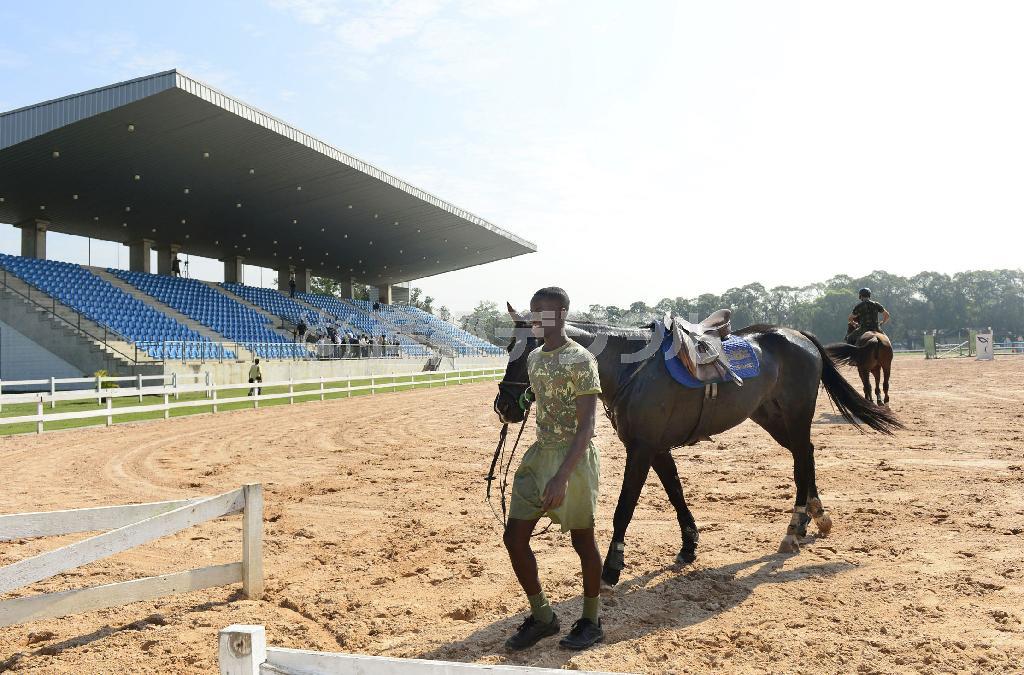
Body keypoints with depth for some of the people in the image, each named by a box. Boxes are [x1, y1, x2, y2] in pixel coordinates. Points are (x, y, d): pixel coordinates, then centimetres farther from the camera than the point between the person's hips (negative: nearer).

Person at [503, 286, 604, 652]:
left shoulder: (581, 360, -15)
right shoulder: (533, 358, 8)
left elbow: (587, 425, -21)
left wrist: (562, 477, -30)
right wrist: (545, 462, 17)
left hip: (573, 457, -7)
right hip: (539, 454, 8)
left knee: (582, 540, 7)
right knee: (514, 537, 6)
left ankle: (591, 621, 27)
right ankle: (542, 616, 24)